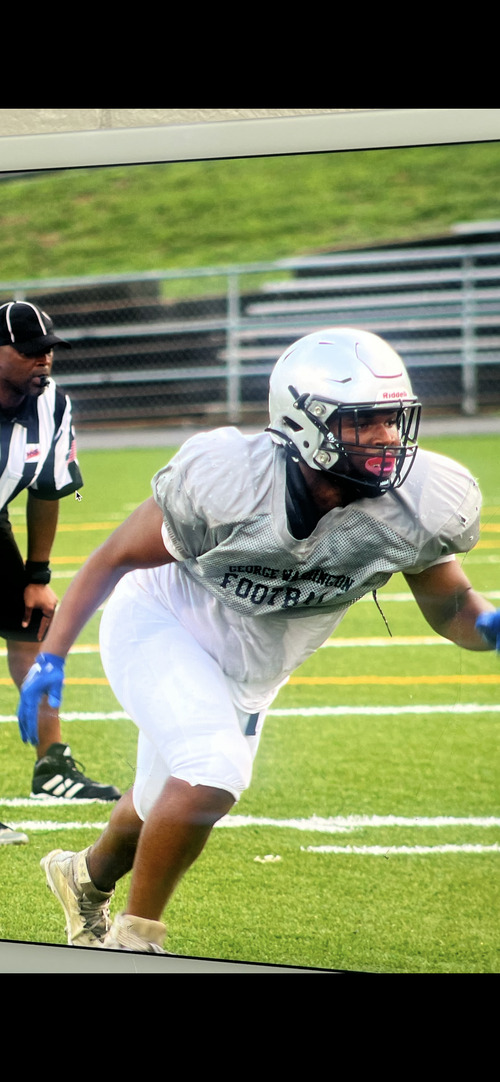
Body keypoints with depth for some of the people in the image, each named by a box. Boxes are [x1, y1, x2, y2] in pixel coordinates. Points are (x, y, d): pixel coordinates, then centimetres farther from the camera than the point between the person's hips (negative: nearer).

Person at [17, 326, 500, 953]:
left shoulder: (414, 507, -24)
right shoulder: (227, 480, -34)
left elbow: (446, 605, -7)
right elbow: (116, 558, -20)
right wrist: (50, 658, -20)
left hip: (247, 674, 6)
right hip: (161, 625, -6)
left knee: (168, 804, 22)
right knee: (211, 774, -27)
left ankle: (87, 877, 57)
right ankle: (134, 937, -4)